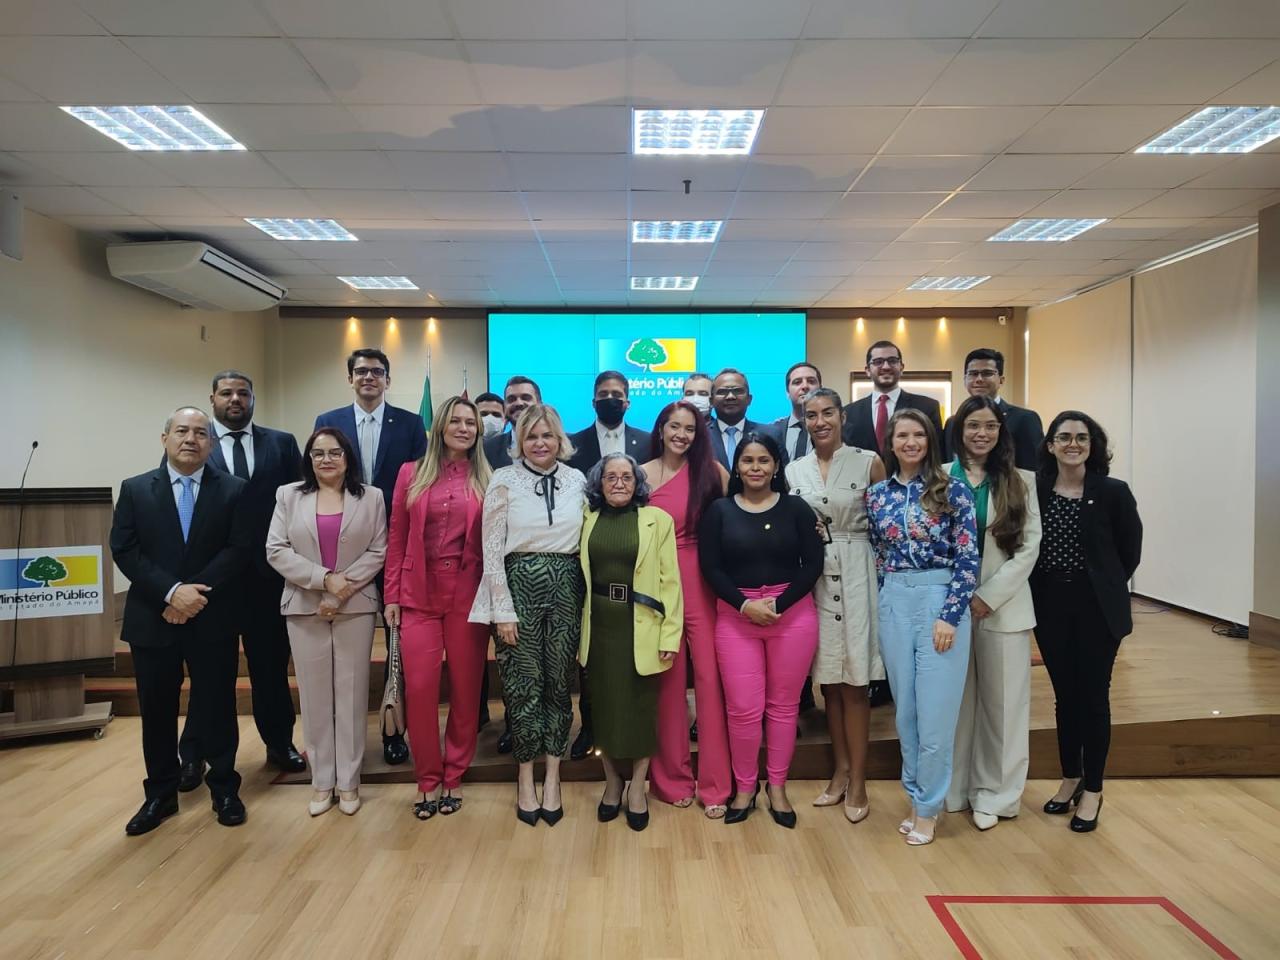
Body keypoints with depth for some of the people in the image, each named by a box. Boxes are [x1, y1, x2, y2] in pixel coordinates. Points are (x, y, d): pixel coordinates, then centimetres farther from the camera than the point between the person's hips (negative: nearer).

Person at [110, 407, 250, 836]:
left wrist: (196, 593, -16)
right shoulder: (135, 490, 4)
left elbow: (238, 549, -6)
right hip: (152, 619, 1)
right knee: (157, 712, 12)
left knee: (216, 707, 7)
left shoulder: (233, 490, 1)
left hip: (213, 620, -1)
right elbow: (124, 551, -4)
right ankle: (160, 794, 28)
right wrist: (171, 591, -16)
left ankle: (224, 789, 23)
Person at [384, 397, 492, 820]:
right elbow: (396, 540, 6)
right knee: (419, 689, 0)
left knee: (465, 689, 7)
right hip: (419, 595, 1)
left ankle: (454, 777, 24)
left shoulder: (487, 481, 4)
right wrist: (392, 596, 1)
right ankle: (428, 779, 18)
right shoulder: (411, 474, 6)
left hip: (468, 596, 0)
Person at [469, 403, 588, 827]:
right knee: (524, 685, 3)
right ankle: (525, 780, 20)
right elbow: (492, 548, -5)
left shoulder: (577, 480, 5)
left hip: (566, 586, 3)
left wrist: (589, 599, 5)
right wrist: (503, 609, -8)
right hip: (520, 585, -2)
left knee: (559, 683, 8)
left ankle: (552, 778, 22)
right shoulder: (504, 480, -3)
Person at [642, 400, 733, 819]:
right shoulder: (642, 475, 3)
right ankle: (673, 776, 24)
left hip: (703, 583, 0)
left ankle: (714, 783, 12)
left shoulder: (710, 470, 3)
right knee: (669, 679, 7)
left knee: (710, 677, -1)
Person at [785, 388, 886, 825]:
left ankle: (858, 780, 14)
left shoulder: (868, 463, -3)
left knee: (853, 678, 0)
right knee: (828, 677, 10)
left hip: (856, 573, -3)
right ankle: (841, 770, 25)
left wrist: (884, 567, -6)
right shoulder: (793, 470, 7)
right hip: (812, 576, 3)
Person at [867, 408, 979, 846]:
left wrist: (950, 615, -12)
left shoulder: (953, 490, -4)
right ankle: (917, 795, 29)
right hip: (894, 604, 3)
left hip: (941, 601, -3)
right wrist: (884, 605, 8)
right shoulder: (878, 494, 6)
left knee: (936, 710, 2)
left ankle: (927, 806, 19)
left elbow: (968, 558, -6)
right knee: (906, 708, 12)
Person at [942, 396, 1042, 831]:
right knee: (954, 700, 7)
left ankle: (993, 794, 21)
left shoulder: (1021, 482, 5)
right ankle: (954, 789, 21)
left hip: (1004, 606, 1)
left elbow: (1029, 546, -1)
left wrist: (990, 596, -11)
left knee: (1002, 702, 7)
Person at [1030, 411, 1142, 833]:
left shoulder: (1114, 492, -7)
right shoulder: (1035, 491, -2)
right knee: (1064, 695, 14)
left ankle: (1092, 790, 21)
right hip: (1050, 606, 2)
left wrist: (1107, 588, 2)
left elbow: (1131, 550, 1)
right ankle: (1070, 778, 31)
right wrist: (1034, 593, 0)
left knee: (1093, 696, 6)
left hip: (1097, 607, -2)